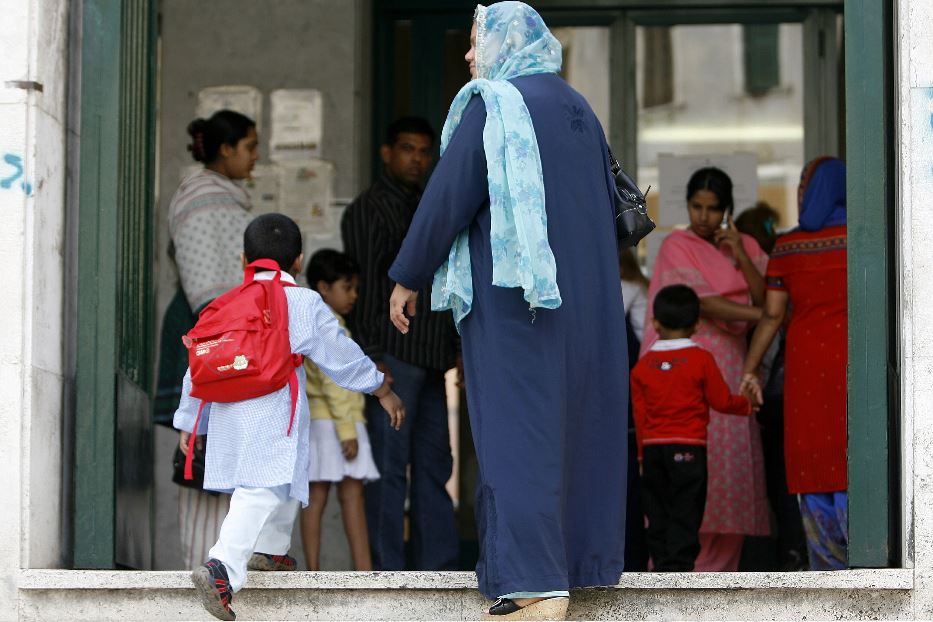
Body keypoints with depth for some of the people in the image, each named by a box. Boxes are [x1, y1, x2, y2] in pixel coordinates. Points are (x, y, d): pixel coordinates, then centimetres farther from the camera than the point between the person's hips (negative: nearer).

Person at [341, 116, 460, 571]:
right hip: (392, 356, -8)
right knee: (390, 467, -7)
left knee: (433, 464, 8)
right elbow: (361, 286, -11)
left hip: (430, 361, 8)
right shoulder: (369, 210, -4)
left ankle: (438, 567, 12)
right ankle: (387, 573, -6)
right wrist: (371, 358, -18)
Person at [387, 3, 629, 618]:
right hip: (585, 299, 8)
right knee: (574, 419, 14)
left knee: (518, 430, -8)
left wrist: (408, 278, -2)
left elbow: (448, 197, -11)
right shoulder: (578, 108, 14)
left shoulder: (491, 106, -9)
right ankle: (584, 560, 20)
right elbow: (607, 203, 19)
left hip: (512, 291, -8)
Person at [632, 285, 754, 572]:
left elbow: (639, 414, 7)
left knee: (657, 513, 10)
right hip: (688, 448, -3)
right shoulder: (701, 360, -5)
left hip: (652, 449, 3)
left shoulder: (643, 365, 5)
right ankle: (678, 567, -8)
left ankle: (662, 565, 11)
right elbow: (722, 401, -1)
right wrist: (747, 405, 19)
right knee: (685, 514, -1)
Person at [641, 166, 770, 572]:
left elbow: (766, 300, 2)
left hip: (731, 371, 5)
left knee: (729, 469, -1)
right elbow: (704, 302, -11)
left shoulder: (746, 247, 14)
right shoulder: (677, 246, 0)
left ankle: (715, 571, 2)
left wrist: (741, 258, -8)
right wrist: (761, 316, -14)